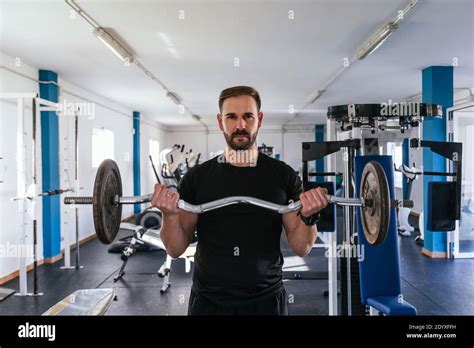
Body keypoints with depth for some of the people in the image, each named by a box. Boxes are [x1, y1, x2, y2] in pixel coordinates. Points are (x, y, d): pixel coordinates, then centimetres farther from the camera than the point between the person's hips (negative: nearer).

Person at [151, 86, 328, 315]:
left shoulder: (283, 175, -4)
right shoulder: (197, 177, -4)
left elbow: (301, 248, -2)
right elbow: (176, 249, -2)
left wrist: (308, 217, -20)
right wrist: (170, 215, -19)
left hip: (266, 300, 0)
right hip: (208, 300, 1)